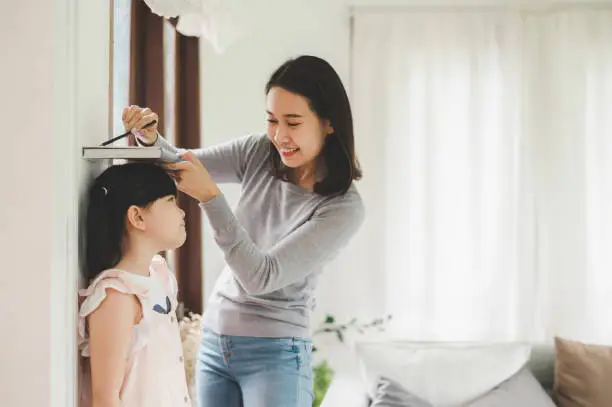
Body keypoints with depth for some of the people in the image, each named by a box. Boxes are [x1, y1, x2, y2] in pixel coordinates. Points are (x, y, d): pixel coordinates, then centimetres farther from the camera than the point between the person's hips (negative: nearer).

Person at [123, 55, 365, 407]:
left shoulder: (344, 208, -18)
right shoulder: (261, 153, -4)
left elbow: (260, 276, -23)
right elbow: (180, 164, 6)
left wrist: (211, 196, -30)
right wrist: (150, 138, -16)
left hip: (275, 355, -5)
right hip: (215, 341, 5)